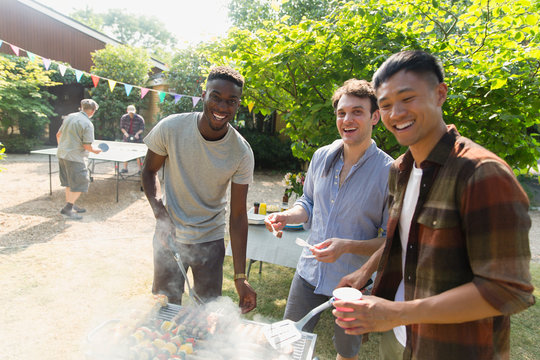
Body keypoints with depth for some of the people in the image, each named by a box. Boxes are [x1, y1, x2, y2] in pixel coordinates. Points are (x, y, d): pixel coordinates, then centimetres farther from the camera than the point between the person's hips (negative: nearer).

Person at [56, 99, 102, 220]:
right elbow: (87, 146, -17)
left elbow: (58, 135, 17)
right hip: (75, 158, -9)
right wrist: (95, 151, 3)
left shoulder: (69, 117, 9)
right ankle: (67, 209, 2)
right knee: (80, 184, 1)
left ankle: (71, 206, 29)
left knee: (70, 183, 19)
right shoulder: (87, 124, -15)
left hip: (62, 155, 9)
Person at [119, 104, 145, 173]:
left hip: (136, 138, -2)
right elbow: (122, 127, 4)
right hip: (127, 137, 3)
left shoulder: (140, 119, -10)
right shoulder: (124, 118, -3)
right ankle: (125, 168, 16)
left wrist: (137, 133, -23)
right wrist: (125, 133, -14)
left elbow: (142, 129, -5)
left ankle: (140, 169, 3)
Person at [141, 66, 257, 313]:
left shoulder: (242, 153, -16)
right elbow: (149, 170, 0)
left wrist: (240, 277, -13)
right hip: (168, 236, 0)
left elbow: (238, 215, -12)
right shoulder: (171, 128, -17)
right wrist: (159, 211, -19)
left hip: (210, 240, 0)